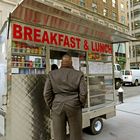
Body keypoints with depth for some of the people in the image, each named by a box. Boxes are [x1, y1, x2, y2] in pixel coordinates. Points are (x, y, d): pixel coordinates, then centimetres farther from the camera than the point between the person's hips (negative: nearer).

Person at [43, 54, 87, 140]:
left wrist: (52, 106, 7)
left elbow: (47, 93, -4)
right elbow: (83, 93, -8)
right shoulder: (79, 74, -3)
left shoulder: (52, 74, 0)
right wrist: (81, 105, 7)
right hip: (74, 107, 0)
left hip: (57, 108, 1)